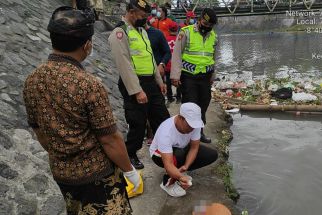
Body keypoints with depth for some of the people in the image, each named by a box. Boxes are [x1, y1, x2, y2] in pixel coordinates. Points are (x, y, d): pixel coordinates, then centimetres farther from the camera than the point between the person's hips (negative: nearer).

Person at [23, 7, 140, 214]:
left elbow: (39, 131, 5)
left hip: (60, 172, 6)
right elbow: (110, 139, -21)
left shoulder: (32, 81, -6)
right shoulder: (89, 85, -27)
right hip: (96, 174, -6)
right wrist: (130, 170, -6)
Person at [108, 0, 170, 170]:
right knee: (138, 123, 2)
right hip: (134, 85, -8)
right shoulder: (120, 33, -13)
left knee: (162, 117, 13)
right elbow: (124, 65, -20)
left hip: (151, 83, 8)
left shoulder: (142, 31, 16)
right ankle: (130, 155, 24)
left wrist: (159, 81, 18)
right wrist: (137, 91, -23)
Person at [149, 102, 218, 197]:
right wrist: (181, 177, -64)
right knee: (178, 155, -40)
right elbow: (168, 164, -46)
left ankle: (178, 171, 2)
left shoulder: (194, 123, -25)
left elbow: (194, 147, -17)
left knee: (212, 155, -9)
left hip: (182, 148, 6)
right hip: (160, 153, -6)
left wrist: (185, 166, -32)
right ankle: (168, 182, -12)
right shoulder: (166, 132, -40)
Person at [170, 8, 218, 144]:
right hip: (188, 76, -5)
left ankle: (199, 131, 28)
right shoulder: (186, 32, -8)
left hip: (205, 77, 6)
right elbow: (176, 54, -9)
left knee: (203, 106, 12)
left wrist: (212, 76, 22)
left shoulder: (213, 36, 10)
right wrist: (175, 75, -13)